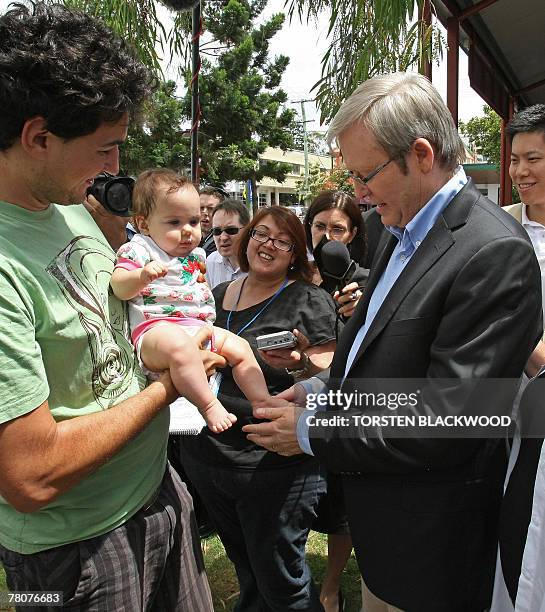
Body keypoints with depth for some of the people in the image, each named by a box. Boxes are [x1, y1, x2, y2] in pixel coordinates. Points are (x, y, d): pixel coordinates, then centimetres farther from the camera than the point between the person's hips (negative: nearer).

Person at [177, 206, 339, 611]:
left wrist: (302, 364, -31)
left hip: (274, 466, -5)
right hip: (206, 455, 6)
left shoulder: (311, 301, -7)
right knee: (246, 570, 25)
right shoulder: (218, 295, 8)